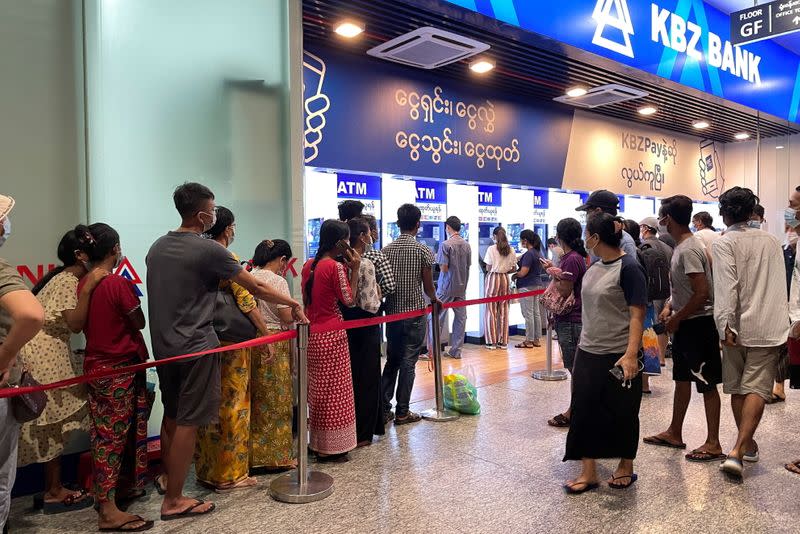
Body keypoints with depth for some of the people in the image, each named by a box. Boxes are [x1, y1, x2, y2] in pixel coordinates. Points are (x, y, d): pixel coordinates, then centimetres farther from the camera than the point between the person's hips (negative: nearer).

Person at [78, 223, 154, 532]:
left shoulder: (83, 284, 3)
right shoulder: (119, 283, -18)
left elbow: (83, 324, 12)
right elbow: (139, 323, -8)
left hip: (94, 366, 7)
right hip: (120, 369, -7)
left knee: (104, 434, 17)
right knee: (116, 435, 0)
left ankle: (105, 496, 31)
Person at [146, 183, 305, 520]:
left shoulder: (157, 248, 9)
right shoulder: (209, 250, -15)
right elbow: (256, 288, -11)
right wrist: (292, 303, 0)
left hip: (163, 345, 8)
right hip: (195, 347, -8)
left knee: (171, 415, 22)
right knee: (188, 422, 1)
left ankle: (166, 478, 39)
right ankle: (174, 500, 10)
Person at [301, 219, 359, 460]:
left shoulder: (309, 264, 7)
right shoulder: (336, 266, -17)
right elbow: (350, 301, -12)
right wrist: (354, 270, -8)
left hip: (312, 333, 8)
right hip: (331, 335, -8)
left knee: (318, 388, 18)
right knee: (334, 390, 3)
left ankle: (317, 442, 29)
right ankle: (329, 448, 11)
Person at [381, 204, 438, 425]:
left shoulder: (387, 249, 3)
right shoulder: (423, 250, -9)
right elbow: (428, 287, -6)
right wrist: (435, 300, 15)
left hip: (392, 313, 4)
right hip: (414, 313, -4)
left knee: (391, 361, 15)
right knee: (408, 362, 4)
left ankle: (384, 409, 15)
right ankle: (402, 412, 11)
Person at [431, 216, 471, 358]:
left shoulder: (446, 244, -13)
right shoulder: (467, 245, 6)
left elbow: (444, 268, -15)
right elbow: (468, 266, 11)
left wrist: (437, 259, 3)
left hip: (447, 287, -6)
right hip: (462, 286, 6)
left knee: (437, 317, 2)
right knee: (460, 317, 8)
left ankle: (432, 350, 3)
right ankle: (456, 350, 14)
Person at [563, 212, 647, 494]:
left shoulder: (628, 268, -13)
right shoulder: (594, 267, 9)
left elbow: (637, 315, -18)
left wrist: (631, 354, -26)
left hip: (619, 356, -7)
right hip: (588, 353, 7)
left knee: (621, 413, 9)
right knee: (585, 410, 6)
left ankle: (626, 467, 30)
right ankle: (588, 472, 17)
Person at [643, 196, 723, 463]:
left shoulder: (689, 249, -21)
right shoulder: (682, 246, 10)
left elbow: (702, 293, -25)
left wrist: (676, 319, -16)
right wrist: (669, 307, 7)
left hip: (699, 324, -10)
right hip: (684, 324, 10)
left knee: (706, 384, 0)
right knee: (682, 379, 17)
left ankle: (713, 444, 11)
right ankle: (674, 434, 30)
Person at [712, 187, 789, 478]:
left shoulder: (724, 243, -6)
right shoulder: (770, 240, 7)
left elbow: (726, 287, -17)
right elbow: (780, 284, 13)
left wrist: (725, 326, -18)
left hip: (738, 327, -2)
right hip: (769, 326, 2)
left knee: (737, 388, 14)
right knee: (757, 389, -3)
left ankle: (747, 444, 27)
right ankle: (737, 451, -14)